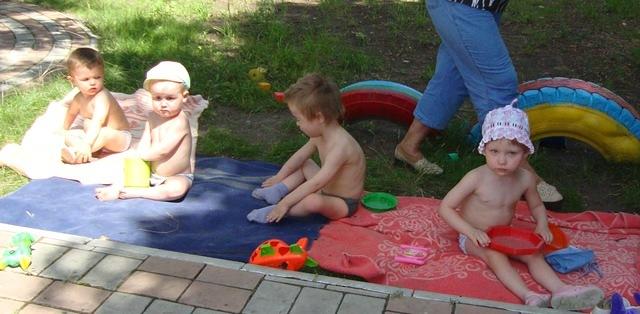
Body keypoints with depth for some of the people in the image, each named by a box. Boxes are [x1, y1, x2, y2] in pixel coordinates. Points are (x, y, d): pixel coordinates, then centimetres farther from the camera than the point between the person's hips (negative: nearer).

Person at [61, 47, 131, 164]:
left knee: (104, 133, -38)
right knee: (69, 136, -1)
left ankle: (75, 154, -44)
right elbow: (72, 113, 24)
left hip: (118, 138, -9)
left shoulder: (102, 97, -27)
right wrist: (64, 129, 37)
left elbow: (97, 123, -43)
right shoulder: (79, 97, 0)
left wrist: (87, 144, -56)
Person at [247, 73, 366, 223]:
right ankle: (277, 191, 2)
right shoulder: (319, 135, -5)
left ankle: (275, 210, -18)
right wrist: (279, 177, 20)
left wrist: (285, 203, -33)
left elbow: (316, 184, -35)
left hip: (343, 204, -9)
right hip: (326, 188, 9)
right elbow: (300, 156, 13)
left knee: (313, 201, -38)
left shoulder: (340, 146, -33)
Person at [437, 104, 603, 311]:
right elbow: (445, 207, -21)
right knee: (496, 256, -32)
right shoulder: (476, 178, -24)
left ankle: (560, 291, -27)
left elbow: (536, 205, 12)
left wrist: (542, 224, -9)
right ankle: (528, 296, -43)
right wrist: (471, 231, -30)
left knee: (534, 254, -15)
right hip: (474, 238, -5)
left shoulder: (525, 179, -9)